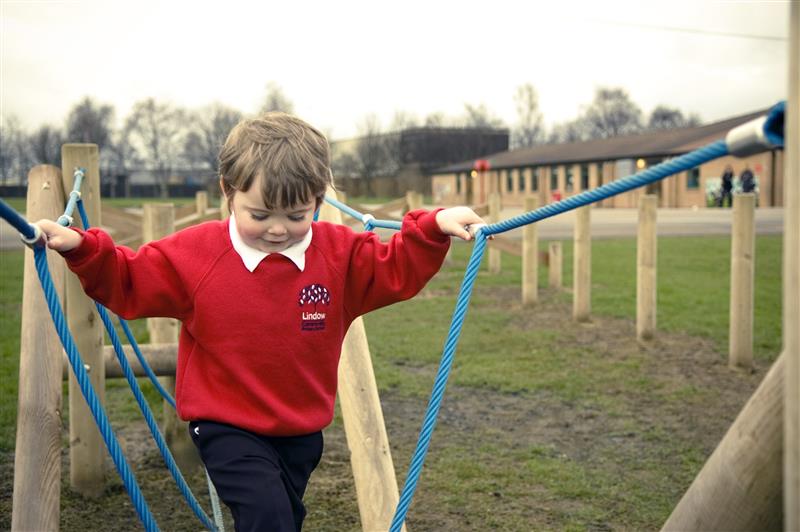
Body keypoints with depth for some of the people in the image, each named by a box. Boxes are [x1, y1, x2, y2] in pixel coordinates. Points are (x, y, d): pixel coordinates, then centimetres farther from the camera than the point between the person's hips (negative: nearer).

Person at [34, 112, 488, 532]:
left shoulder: (341, 254, -6)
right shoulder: (195, 254, -10)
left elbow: (397, 270, 0)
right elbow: (129, 281, -2)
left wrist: (434, 227, -15)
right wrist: (82, 248, -17)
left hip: (302, 430, 4)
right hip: (227, 428, -3)